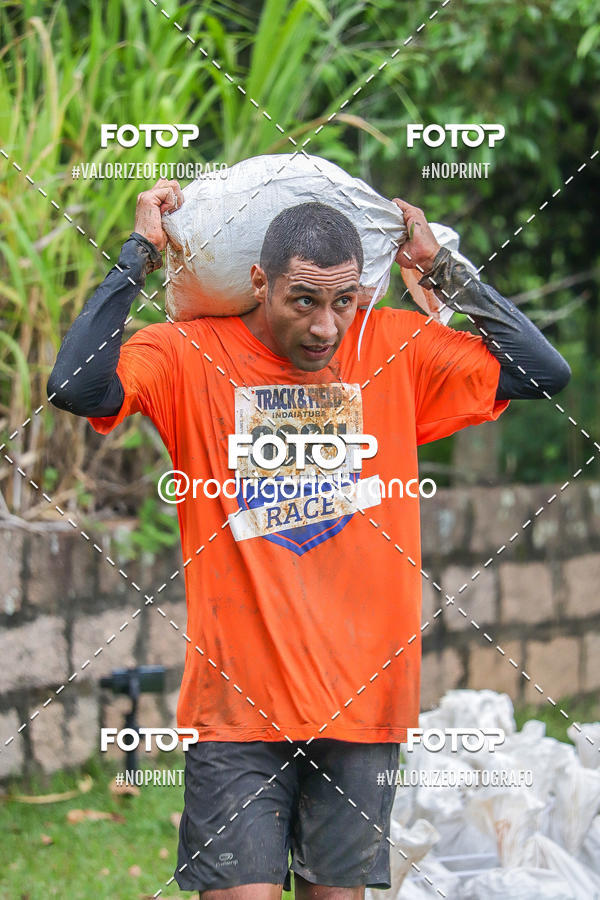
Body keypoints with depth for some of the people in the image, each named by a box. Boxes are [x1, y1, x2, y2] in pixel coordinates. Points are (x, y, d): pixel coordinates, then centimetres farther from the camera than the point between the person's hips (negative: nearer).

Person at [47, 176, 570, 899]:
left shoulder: (396, 349, 6)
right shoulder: (192, 355, -2)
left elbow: (544, 372, 5)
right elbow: (77, 389, -19)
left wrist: (440, 270, 3)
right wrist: (140, 255, -11)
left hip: (362, 700, 3)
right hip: (238, 700, -3)